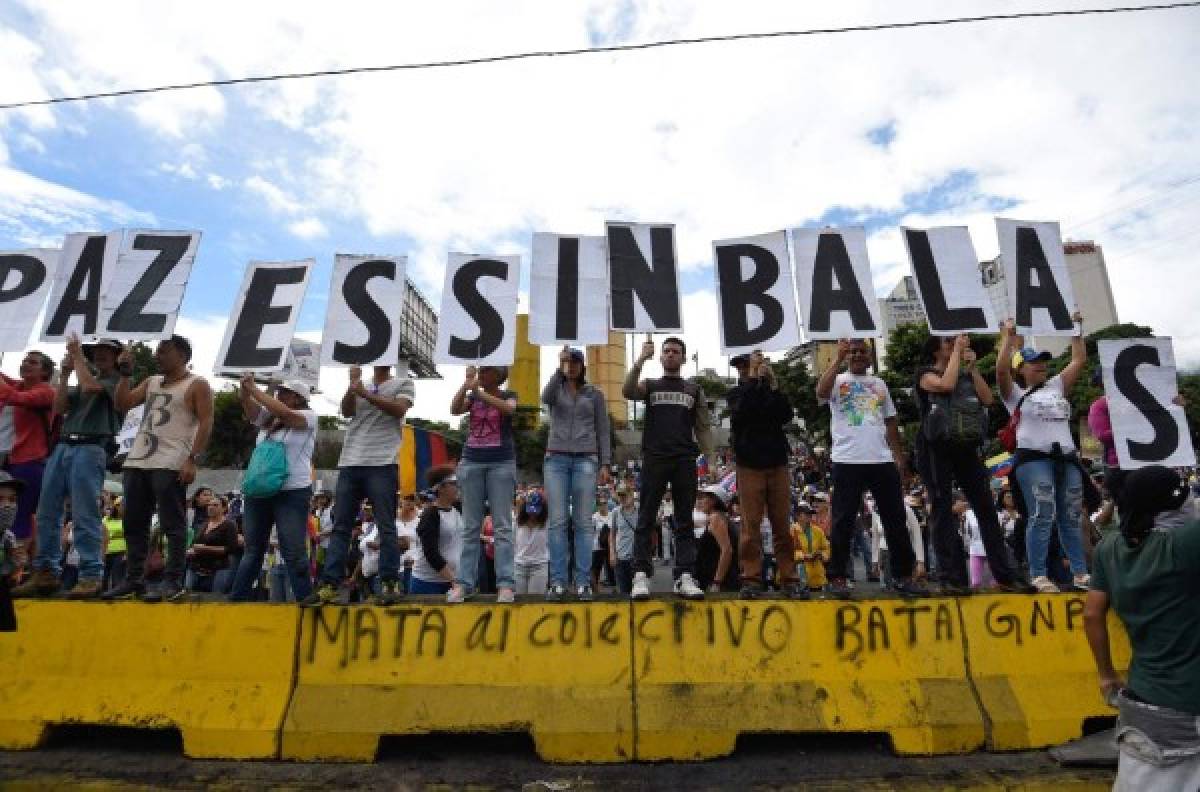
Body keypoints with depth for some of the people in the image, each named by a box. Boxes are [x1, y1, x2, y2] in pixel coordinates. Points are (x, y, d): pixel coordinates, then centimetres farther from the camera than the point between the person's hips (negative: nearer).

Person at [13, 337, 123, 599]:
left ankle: (91, 576, -10)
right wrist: (65, 373, 9)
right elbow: (59, 406, 14)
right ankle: (46, 573, 11)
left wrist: (78, 355, 1)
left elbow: (90, 386, -13)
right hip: (62, 447, 7)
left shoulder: (118, 381, 6)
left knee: (84, 515, -11)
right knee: (47, 513, 5)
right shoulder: (83, 380, 26)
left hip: (91, 449, -7)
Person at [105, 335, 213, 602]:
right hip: (137, 462, 8)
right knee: (134, 524, 10)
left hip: (170, 464, -8)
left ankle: (173, 582, -1)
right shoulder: (151, 382, 22)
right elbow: (123, 404, 15)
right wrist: (125, 373, 9)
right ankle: (133, 580, 18)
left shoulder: (197, 385, -1)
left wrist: (192, 459, -17)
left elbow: (206, 423, -9)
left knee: (173, 525, -5)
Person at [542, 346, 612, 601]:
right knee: (557, 521, -3)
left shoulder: (595, 393, 11)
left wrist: (605, 464, 0)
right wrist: (559, 367, -19)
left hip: (585, 460, 0)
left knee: (583, 522, -2)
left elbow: (602, 431, 8)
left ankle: (583, 582, 2)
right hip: (556, 459, 1)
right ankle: (557, 581, 1)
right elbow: (545, 398, -13)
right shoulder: (556, 390, 13)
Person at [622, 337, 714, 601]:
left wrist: (710, 458, 1)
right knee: (646, 519, -3)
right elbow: (627, 392, -10)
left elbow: (703, 427, 13)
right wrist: (641, 359, -16)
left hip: (685, 460, 2)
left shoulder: (694, 390, 17)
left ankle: (685, 577, 2)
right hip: (654, 459, -1)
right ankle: (641, 575, -1)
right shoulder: (649, 385, 13)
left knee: (684, 521, 1)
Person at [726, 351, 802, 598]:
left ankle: (789, 578, 5)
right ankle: (751, 579, -2)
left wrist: (773, 383, -9)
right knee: (751, 524, -5)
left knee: (782, 524, 1)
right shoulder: (736, 393, 8)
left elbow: (787, 415, -3)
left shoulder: (772, 391, 13)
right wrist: (754, 379, -12)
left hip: (777, 463, 2)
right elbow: (741, 413, -13)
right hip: (749, 465, -2)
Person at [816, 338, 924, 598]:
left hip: (882, 461, 5)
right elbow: (821, 393, -20)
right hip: (847, 461, -5)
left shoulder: (879, 384, 19)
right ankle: (838, 578, 6)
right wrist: (839, 360, -20)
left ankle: (902, 575, 20)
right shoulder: (837, 380, 5)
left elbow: (891, 423, 20)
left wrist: (899, 457, 13)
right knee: (843, 521, -1)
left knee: (895, 519, 9)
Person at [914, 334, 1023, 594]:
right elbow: (946, 384, -18)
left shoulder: (967, 374, 19)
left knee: (986, 508, 3)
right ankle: (951, 578, -2)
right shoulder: (926, 373, 4)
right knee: (943, 511, -3)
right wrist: (957, 351, -7)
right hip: (937, 449, -5)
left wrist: (972, 366, 1)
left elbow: (988, 399, 4)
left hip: (968, 448, 5)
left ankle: (1004, 575, 9)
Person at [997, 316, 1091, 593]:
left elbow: (1079, 360, 22)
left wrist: (1077, 330, 22)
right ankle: (1038, 576, -9)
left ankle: (1080, 573, 16)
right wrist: (1008, 337, -8)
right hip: (1033, 459, -6)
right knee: (1042, 517, -12)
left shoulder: (1057, 386, 22)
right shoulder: (1015, 393, 5)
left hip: (1067, 458, 6)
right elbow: (1001, 369, -12)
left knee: (1072, 518, 9)